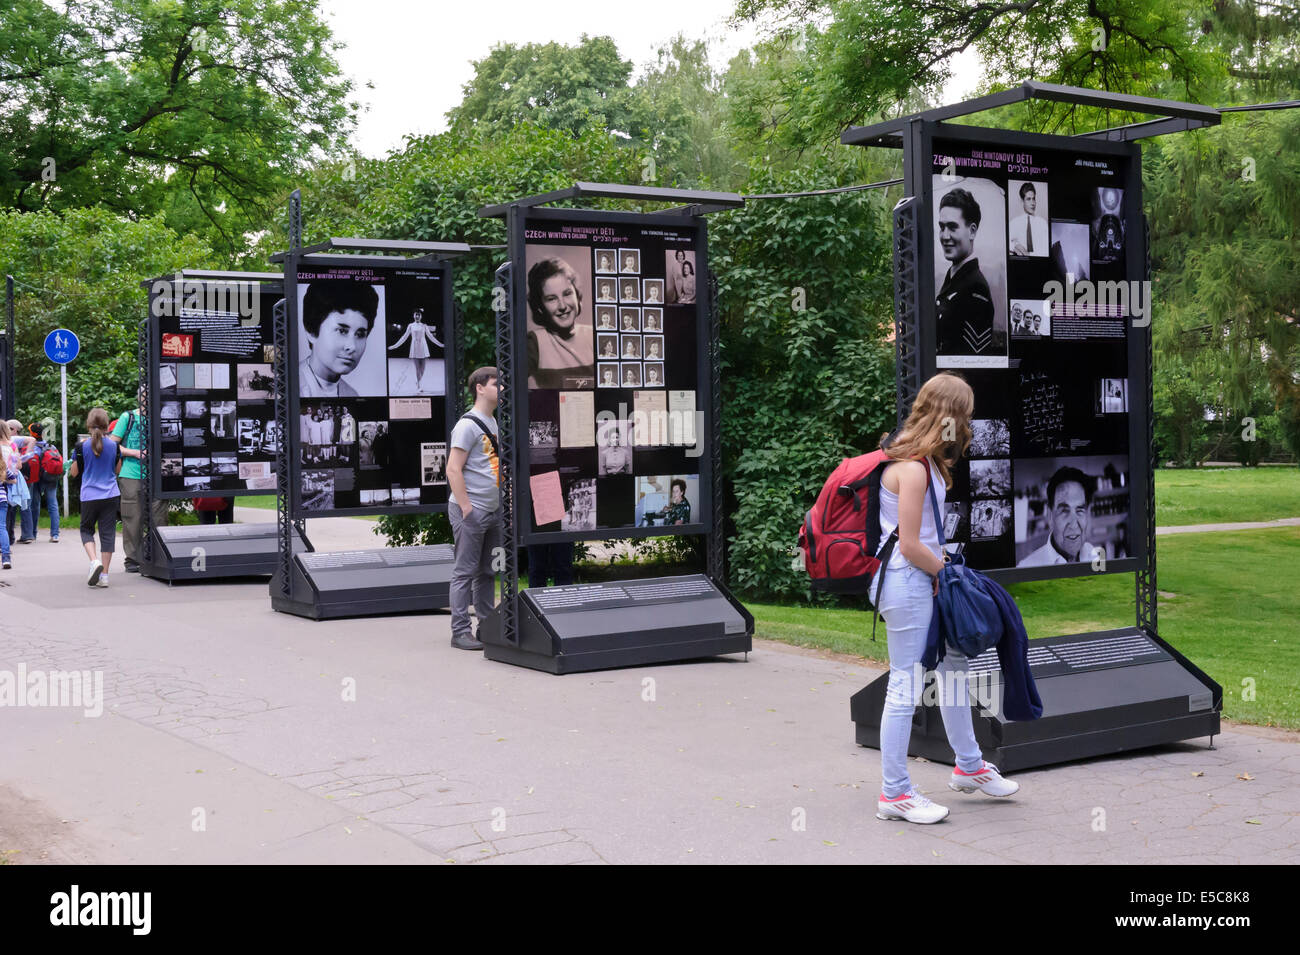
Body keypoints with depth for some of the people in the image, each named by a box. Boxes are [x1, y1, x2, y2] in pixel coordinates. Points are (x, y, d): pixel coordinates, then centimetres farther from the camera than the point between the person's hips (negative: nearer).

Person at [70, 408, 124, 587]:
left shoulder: (82, 447, -7)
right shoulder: (114, 445, -1)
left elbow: (74, 472, 3)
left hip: (89, 496, -1)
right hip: (111, 495, 1)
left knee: (86, 530, 15)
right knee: (107, 533, 4)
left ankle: (94, 561, -11)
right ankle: (104, 574, 3)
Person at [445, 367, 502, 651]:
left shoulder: (494, 422, 15)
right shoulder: (468, 425, -11)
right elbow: (453, 470, -15)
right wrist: (467, 509, -18)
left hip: (493, 510, 8)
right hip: (471, 510, -8)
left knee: (487, 572, 13)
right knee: (465, 572, -4)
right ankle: (460, 631, 0)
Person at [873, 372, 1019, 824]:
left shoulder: (921, 458, 10)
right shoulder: (912, 468, -21)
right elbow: (910, 545, -21)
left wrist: (944, 568, 15)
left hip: (925, 576, 11)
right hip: (905, 582, -11)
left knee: (954, 661, 20)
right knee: (906, 686, -4)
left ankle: (968, 765, 37)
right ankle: (893, 793, 7)